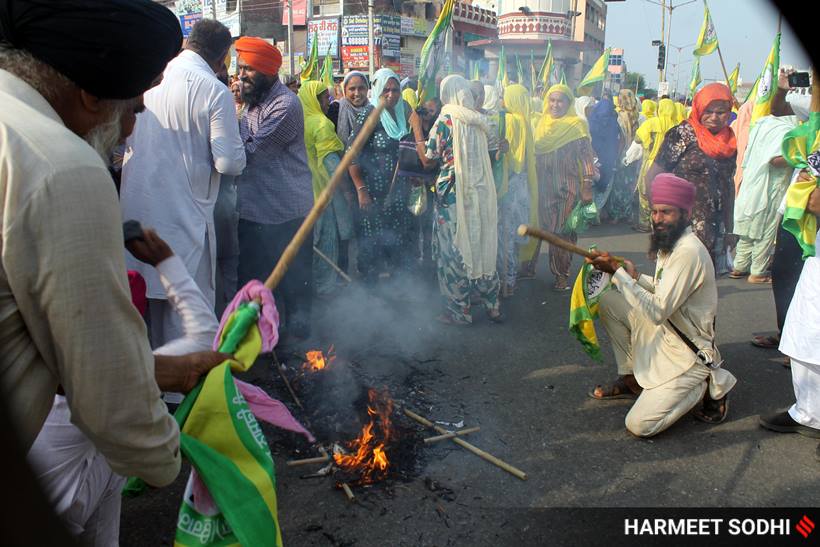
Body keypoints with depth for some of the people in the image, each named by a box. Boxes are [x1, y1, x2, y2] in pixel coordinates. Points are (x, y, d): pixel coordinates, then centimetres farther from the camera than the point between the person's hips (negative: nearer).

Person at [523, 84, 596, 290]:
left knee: (563, 231, 1)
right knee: (536, 226, 7)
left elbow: (586, 157, -8)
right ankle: (528, 266, 19)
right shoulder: (542, 123, 9)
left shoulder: (577, 125, -4)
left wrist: (587, 187, -14)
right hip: (543, 186, 4)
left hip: (567, 187, -4)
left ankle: (562, 274, 12)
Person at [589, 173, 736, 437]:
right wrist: (635, 277, -3)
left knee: (639, 425, -14)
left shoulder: (689, 251, -26)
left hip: (688, 354, -9)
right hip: (665, 332, 9)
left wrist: (618, 272, -25)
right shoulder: (671, 242, 3)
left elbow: (658, 311, -28)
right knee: (608, 301, 2)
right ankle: (631, 379, 13)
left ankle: (709, 383, 6)